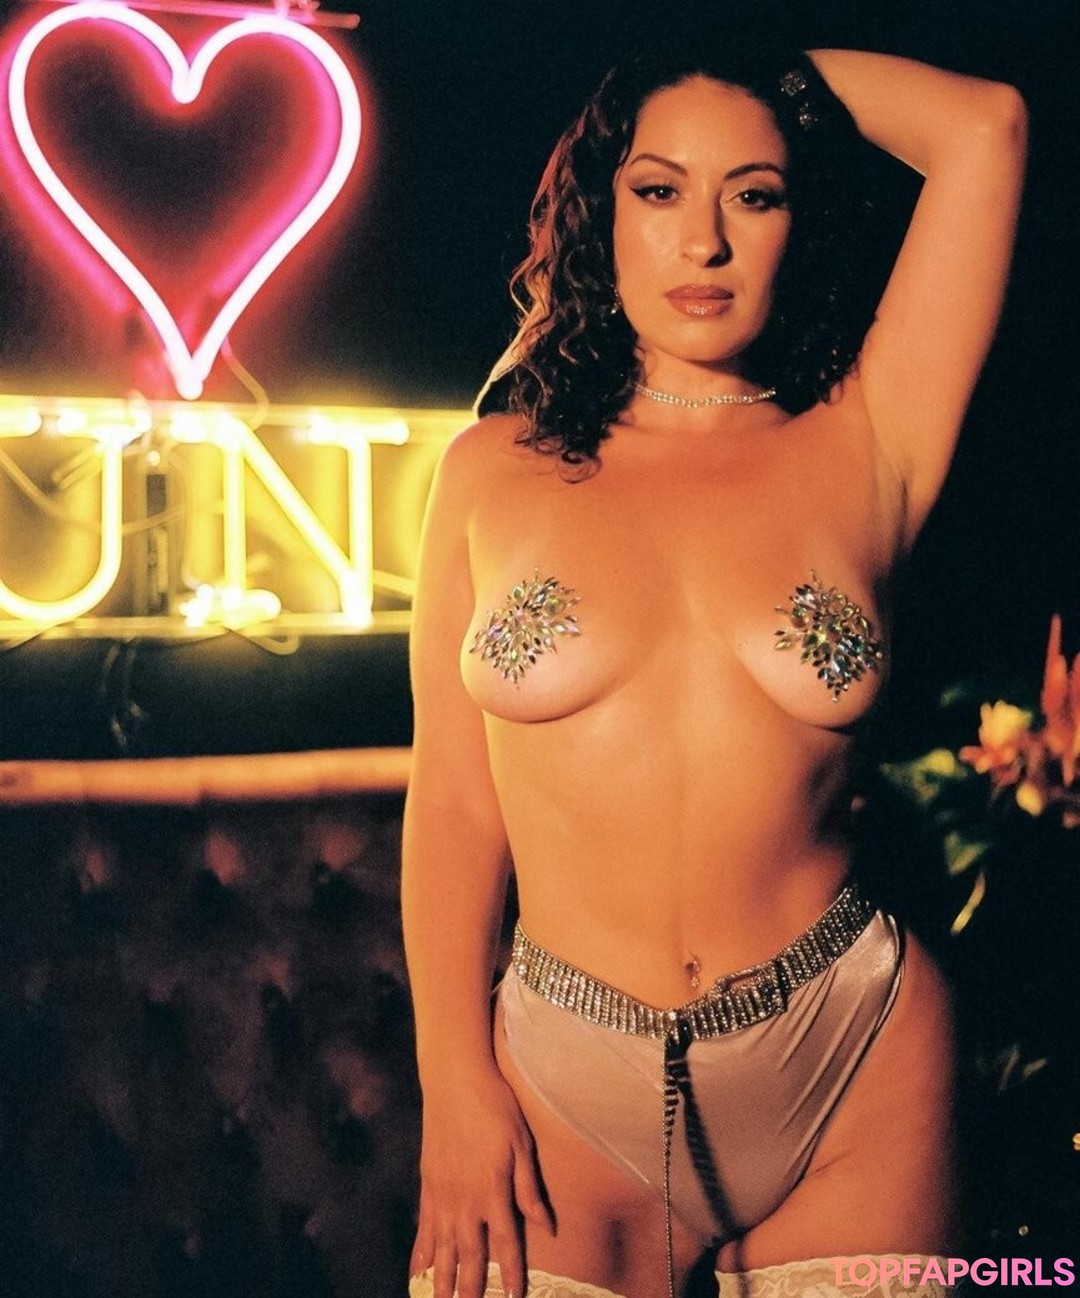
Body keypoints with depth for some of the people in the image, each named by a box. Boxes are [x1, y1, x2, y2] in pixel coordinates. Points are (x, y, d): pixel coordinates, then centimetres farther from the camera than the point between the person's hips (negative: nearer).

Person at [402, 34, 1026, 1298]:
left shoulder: (860, 448, -2)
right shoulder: (497, 470, 2)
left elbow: (986, 126, -7)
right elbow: (451, 802, 2)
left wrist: (782, 65, 7)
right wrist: (455, 1086, -3)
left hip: (852, 1075, 0)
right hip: (567, 1093, 1)